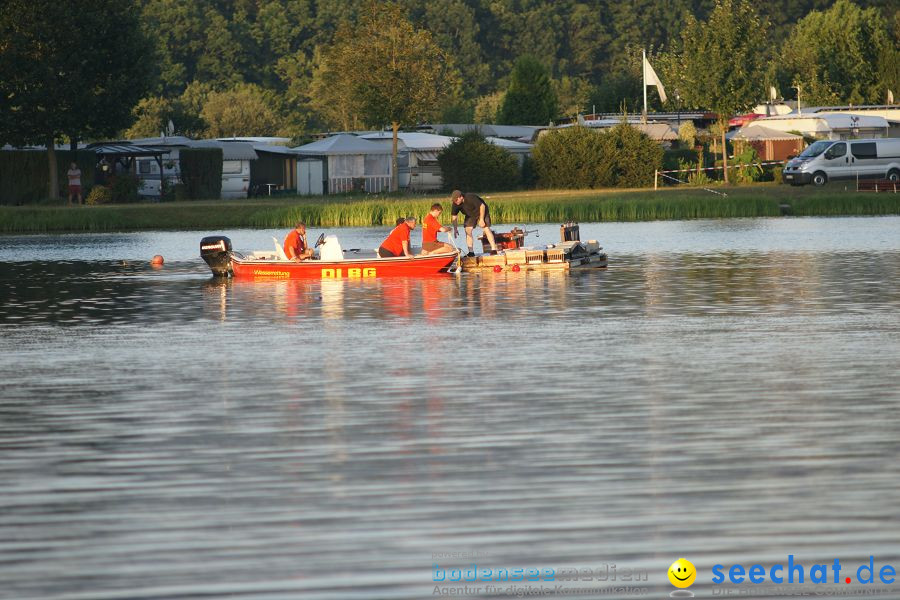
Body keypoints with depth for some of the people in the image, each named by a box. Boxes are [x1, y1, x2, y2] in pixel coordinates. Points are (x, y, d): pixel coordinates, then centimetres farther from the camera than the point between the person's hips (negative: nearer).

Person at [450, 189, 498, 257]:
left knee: (486, 228, -15)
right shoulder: (456, 204, -18)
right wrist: (455, 229, -10)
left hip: (482, 212, -5)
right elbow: (453, 216, -6)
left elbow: (482, 206, -28)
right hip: (470, 215, 5)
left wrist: (481, 220, -25)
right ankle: (471, 252, -3)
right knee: (468, 230, -8)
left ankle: (493, 249, -13)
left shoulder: (471, 198, -36)